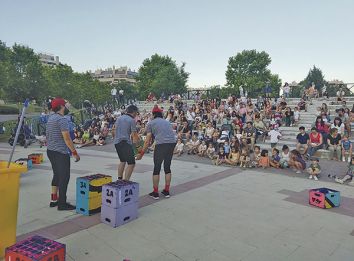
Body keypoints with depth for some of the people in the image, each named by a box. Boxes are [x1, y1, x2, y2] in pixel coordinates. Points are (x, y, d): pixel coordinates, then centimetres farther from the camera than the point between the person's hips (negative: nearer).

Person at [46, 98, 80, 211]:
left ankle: (54, 200, 23)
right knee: (64, 177, -3)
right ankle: (62, 203, 1)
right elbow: (67, 138, -20)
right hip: (60, 152, -10)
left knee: (57, 175, 17)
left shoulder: (50, 118, 14)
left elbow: (47, 136, 19)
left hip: (50, 151, 10)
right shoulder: (62, 119, -16)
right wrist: (75, 153, -17)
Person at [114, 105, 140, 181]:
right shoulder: (132, 120, -7)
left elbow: (115, 129, 16)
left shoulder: (119, 118, 12)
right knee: (131, 163, -5)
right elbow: (134, 134, -11)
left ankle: (119, 179, 28)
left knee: (122, 161, 24)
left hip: (116, 142, 8)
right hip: (126, 143, -8)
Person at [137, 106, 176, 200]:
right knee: (167, 167, 17)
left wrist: (141, 153, 14)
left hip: (161, 144, -5)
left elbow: (147, 141, 6)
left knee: (157, 168, 8)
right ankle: (166, 191, 24)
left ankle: (155, 193, 14)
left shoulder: (151, 123, 10)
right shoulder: (167, 122, 25)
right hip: (173, 143, 5)